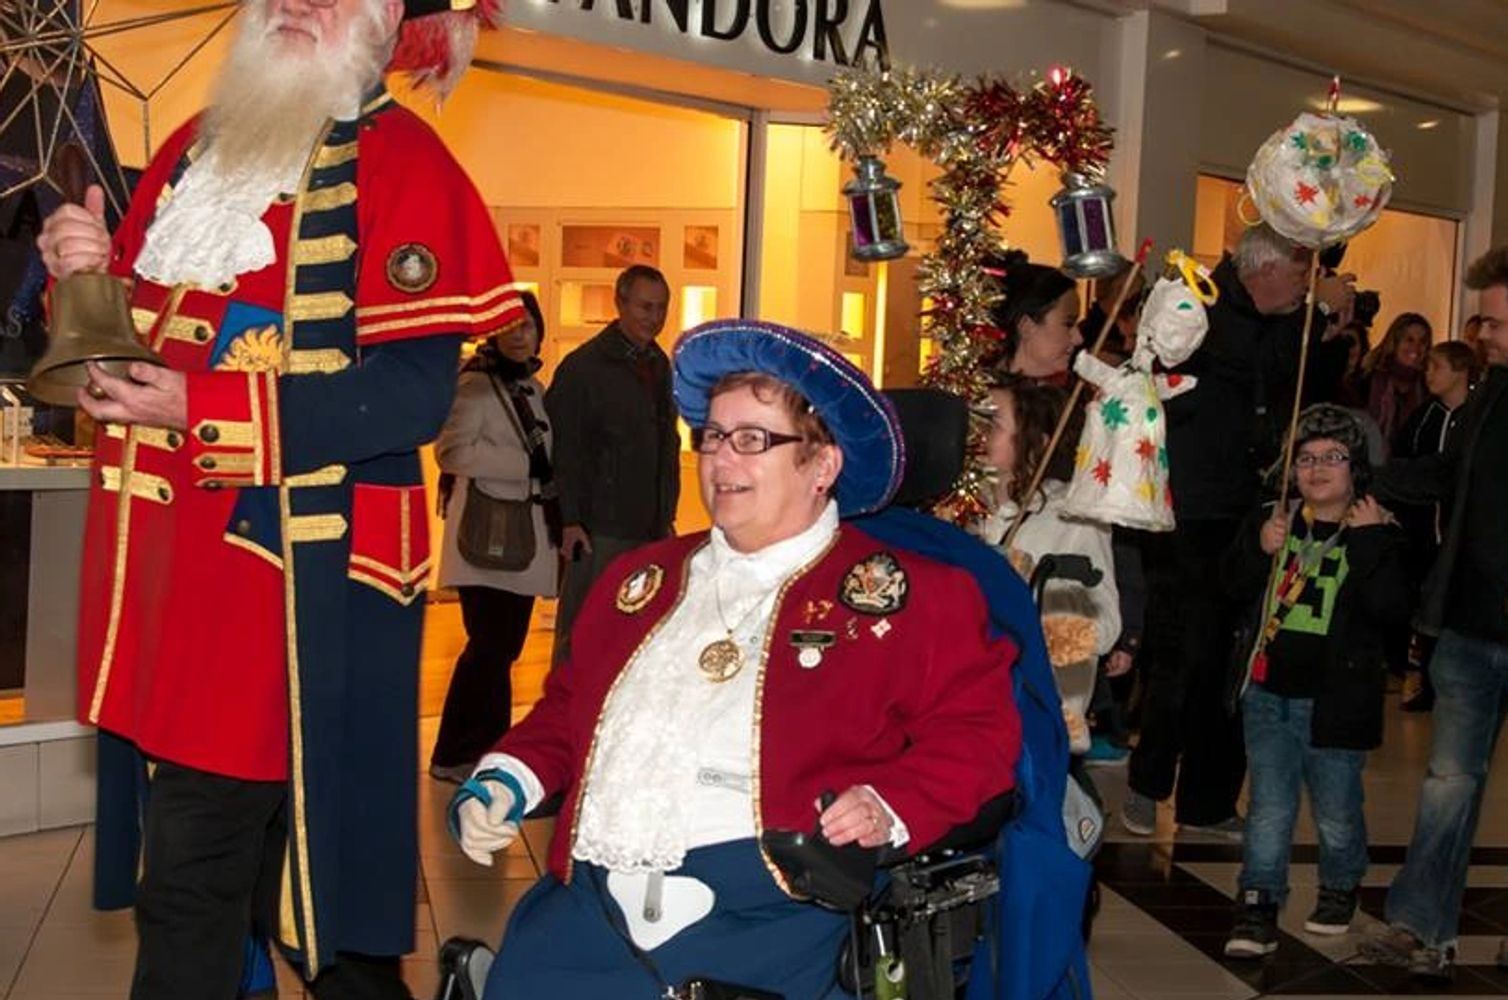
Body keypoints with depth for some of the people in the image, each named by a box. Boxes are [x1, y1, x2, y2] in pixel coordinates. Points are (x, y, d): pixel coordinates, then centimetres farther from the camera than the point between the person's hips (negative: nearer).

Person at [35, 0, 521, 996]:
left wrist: (202, 413, -18)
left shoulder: (402, 161, -7)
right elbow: (131, 333, 23)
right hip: (176, 553, 7)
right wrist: (87, 276, 1)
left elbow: (411, 392, -16)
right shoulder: (198, 147, 16)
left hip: (306, 565, -7)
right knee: (198, 850, 14)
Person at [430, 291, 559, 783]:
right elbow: (453, 450, -22)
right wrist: (528, 464, -19)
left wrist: (558, 520, 13)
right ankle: (454, 756, 2)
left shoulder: (534, 388, 15)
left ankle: (490, 745, 21)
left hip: (526, 534, 8)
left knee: (506, 645, 11)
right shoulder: (475, 385, -9)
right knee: (489, 644, -8)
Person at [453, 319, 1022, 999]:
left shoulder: (901, 596, 7)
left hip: (766, 910, -3)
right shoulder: (641, 579, 23)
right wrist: (505, 780, 11)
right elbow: (565, 709, 29)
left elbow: (977, 729, 2)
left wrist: (892, 806, -15)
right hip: (595, 892, 4)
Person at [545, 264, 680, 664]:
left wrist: (667, 513, 15)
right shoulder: (584, 367, -7)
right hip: (600, 530, -6)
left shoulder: (660, 366, 14)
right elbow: (564, 449, -10)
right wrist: (570, 521, -14)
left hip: (651, 528, 7)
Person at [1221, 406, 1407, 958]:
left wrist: (1367, 540, -21)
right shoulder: (1271, 518, 5)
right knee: (1269, 807, 1)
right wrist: (1260, 547, -12)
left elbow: (1390, 607, -17)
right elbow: (1235, 587, 6)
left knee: (1336, 813, 12)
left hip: (1336, 698, -2)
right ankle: (1258, 906, 7)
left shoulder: (1378, 532, -5)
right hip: (1270, 690, 2)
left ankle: (1340, 887, 37)